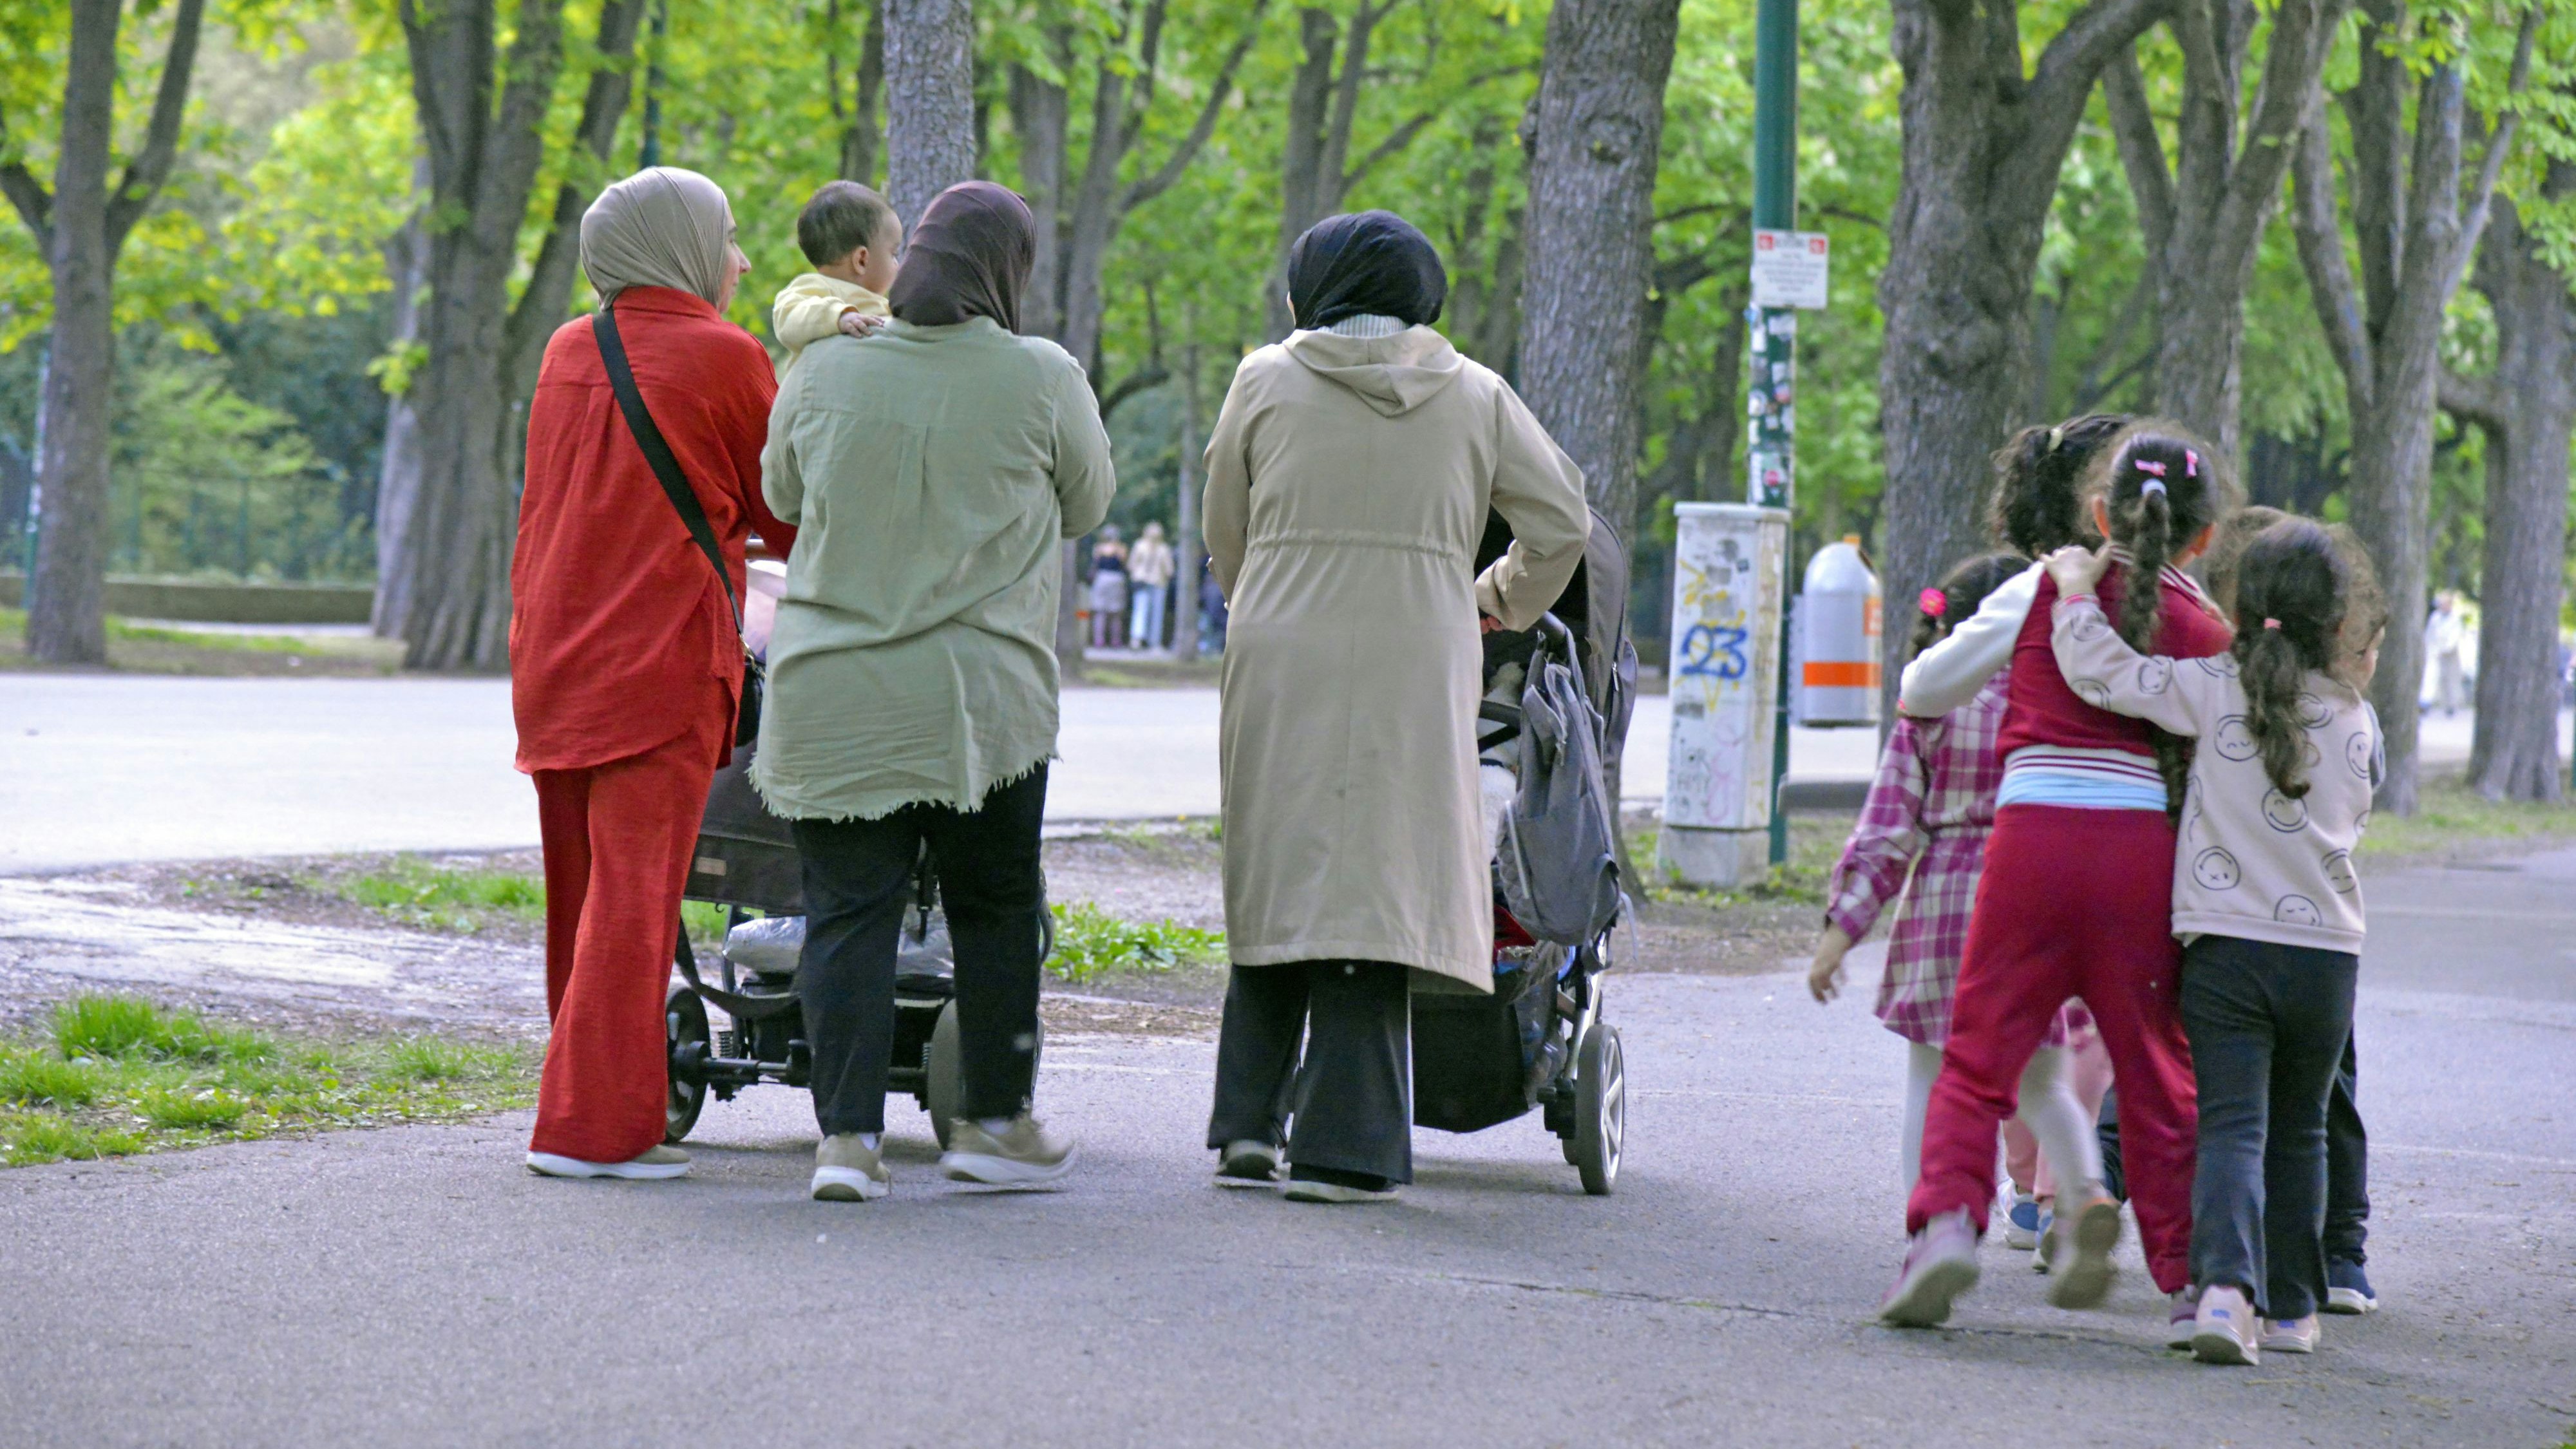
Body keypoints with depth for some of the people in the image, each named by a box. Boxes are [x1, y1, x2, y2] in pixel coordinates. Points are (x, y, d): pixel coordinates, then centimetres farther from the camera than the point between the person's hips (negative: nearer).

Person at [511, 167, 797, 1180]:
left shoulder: (566, 353, 12)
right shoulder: (723, 357, -6)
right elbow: (785, 516, 3)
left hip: (553, 657, 7)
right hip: (660, 659, -7)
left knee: (578, 889, 12)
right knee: (634, 893, -7)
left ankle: (590, 1106, 19)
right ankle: (592, 1124, -10)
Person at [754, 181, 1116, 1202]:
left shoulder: (826, 371, 1)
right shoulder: (1041, 379, -6)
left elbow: (781, 495, 16)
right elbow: (1088, 506, 9)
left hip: (830, 694, 2)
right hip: (981, 692, -2)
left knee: (847, 910, 4)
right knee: (994, 908, 13)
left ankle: (846, 1131, -3)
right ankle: (994, 1122, 19)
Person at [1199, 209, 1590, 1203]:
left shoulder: (1268, 382, 6)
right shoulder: (1475, 397, 8)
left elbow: (1224, 535, 14)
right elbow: (1563, 522, 12)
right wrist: (1501, 601, 30)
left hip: (1278, 668, 1)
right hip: (1414, 669, -1)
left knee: (1274, 885, 11)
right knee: (1375, 887, -1)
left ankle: (1248, 1121, 8)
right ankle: (1343, 1147, -5)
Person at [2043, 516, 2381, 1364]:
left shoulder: (2216, 691, -5)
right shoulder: (2355, 717, 6)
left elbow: (2099, 670, -11)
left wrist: (2076, 590, 5)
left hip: (2226, 946, -2)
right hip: (2327, 951, 2)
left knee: (2232, 1128, -6)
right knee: (2298, 1133, 17)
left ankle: (2227, 1286, -27)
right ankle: (2291, 1308, 21)